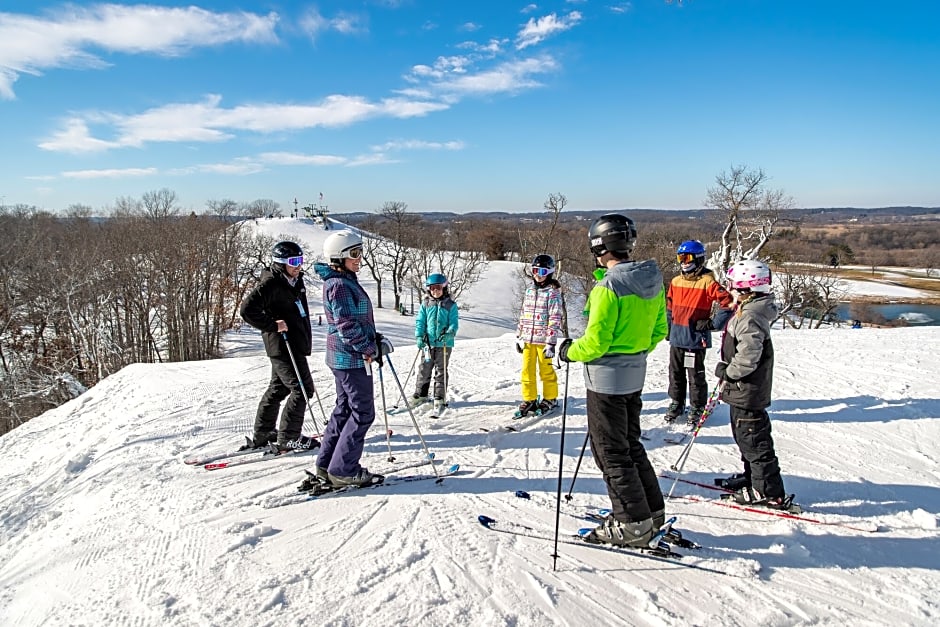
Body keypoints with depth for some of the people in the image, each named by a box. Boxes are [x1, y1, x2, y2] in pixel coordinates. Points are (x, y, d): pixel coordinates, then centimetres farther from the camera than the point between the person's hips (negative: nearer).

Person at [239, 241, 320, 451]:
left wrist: (305, 338, 22)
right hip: (283, 346, -10)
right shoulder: (271, 284, -18)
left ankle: (262, 435, 28)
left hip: (295, 345, 10)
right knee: (302, 389, -6)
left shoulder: (295, 280, 11)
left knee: (278, 388, 16)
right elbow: (247, 309, -24)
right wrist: (272, 325, -22)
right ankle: (288, 438, 5)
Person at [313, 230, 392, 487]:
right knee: (362, 413, -2)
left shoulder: (345, 281, 14)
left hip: (343, 357, 10)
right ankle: (343, 470, 5)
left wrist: (375, 338, 8)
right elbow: (347, 326, -23)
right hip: (353, 359, -10)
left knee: (344, 409, 17)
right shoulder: (340, 285, -18)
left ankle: (326, 465, 25)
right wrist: (371, 349, -14)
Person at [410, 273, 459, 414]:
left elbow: (453, 323, -4)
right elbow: (420, 321, 5)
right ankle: (420, 395, 24)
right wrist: (419, 336, -9)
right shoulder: (426, 304, 5)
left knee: (441, 371, 6)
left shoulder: (450, 305, -1)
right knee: (424, 369, 9)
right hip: (428, 343, 2)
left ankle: (439, 399, 15)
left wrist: (449, 334, -23)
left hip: (444, 344, -2)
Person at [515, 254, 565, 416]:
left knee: (546, 370, 6)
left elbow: (555, 319, -11)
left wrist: (551, 343, -16)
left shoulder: (553, 292, -7)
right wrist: (518, 336, 15)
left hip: (543, 340, -5)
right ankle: (529, 400, 19)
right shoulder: (529, 290, 12)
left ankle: (550, 399, 23)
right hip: (528, 340, 5)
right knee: (527, 370, 6)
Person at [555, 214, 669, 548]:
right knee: (630, 444, 22)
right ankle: (651, 510, 31)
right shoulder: (652, 281, 3)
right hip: (635, 374, 9)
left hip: (607, 378, -9)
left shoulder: (607, 288, -24)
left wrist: (569, 351, -5)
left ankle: (633, 524, 13)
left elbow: (595, 342, -23)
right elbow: (658, 330, 11)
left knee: (610, 452, 5)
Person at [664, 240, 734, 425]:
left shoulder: (707, 282, -12)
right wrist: (668, 327, 16)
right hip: (676, 338, 6)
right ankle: (676, 403, 30)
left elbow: (728, 303, -15)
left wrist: (714, 323, -15)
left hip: (696, 338, -6)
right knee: (675, 373, 15)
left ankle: (697, 407, 19)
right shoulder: (676, 281, 8)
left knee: (695, 375, 4)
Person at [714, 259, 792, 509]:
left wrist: (727, 371, -15)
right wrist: (727, 369, 14)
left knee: (754, 440, -1)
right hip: (743, 391, 11)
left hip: (747, 392, -11)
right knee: (744, 437, 22)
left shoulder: (750, 317, -24)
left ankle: (769, 492, 8)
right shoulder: (748, 311, 9)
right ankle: (752, 478, 37)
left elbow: (748, 358, -30)